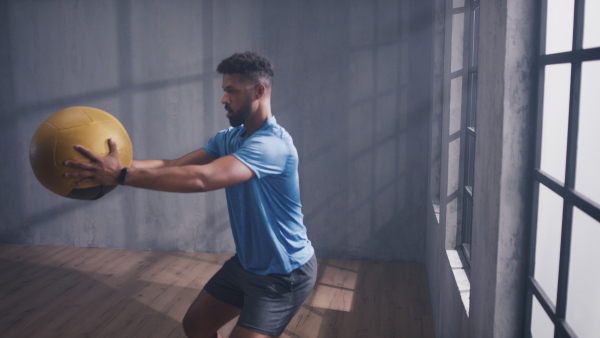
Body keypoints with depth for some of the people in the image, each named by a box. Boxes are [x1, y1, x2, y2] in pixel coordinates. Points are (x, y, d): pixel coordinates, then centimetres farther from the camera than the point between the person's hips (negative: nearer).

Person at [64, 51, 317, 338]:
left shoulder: (273, 144, -28)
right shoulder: (228, 138, 2)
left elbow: (201, 178, -39)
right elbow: (174, 165, -9)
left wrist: (121, 175, -40)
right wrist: (116, 164, -22)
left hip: (284, 274, -8)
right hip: (245, 263, 8)